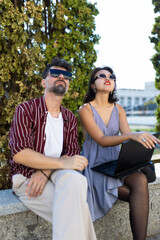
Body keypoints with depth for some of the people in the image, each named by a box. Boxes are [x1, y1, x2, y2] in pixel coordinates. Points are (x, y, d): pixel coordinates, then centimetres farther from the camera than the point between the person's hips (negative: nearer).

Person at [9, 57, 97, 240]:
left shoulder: (69, 118, 14)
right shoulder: (26, 109, -2)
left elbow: (73, 152, 2)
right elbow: (19, 153, -15)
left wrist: (46, 172, -18)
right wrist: (62, 163, -26)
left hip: (59, 174, 4)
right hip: (26, 176, -4)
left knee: (76, 179, -32)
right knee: (77, 207, -30)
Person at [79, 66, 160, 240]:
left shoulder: (118, 109, 11)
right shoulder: (85, 109, -6)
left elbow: (129, 139, 1)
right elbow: (102, 140, -19)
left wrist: (146, 140, -22)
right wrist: (131, 135, -35)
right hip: (94, 165, -4)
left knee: (140, 180, -28)